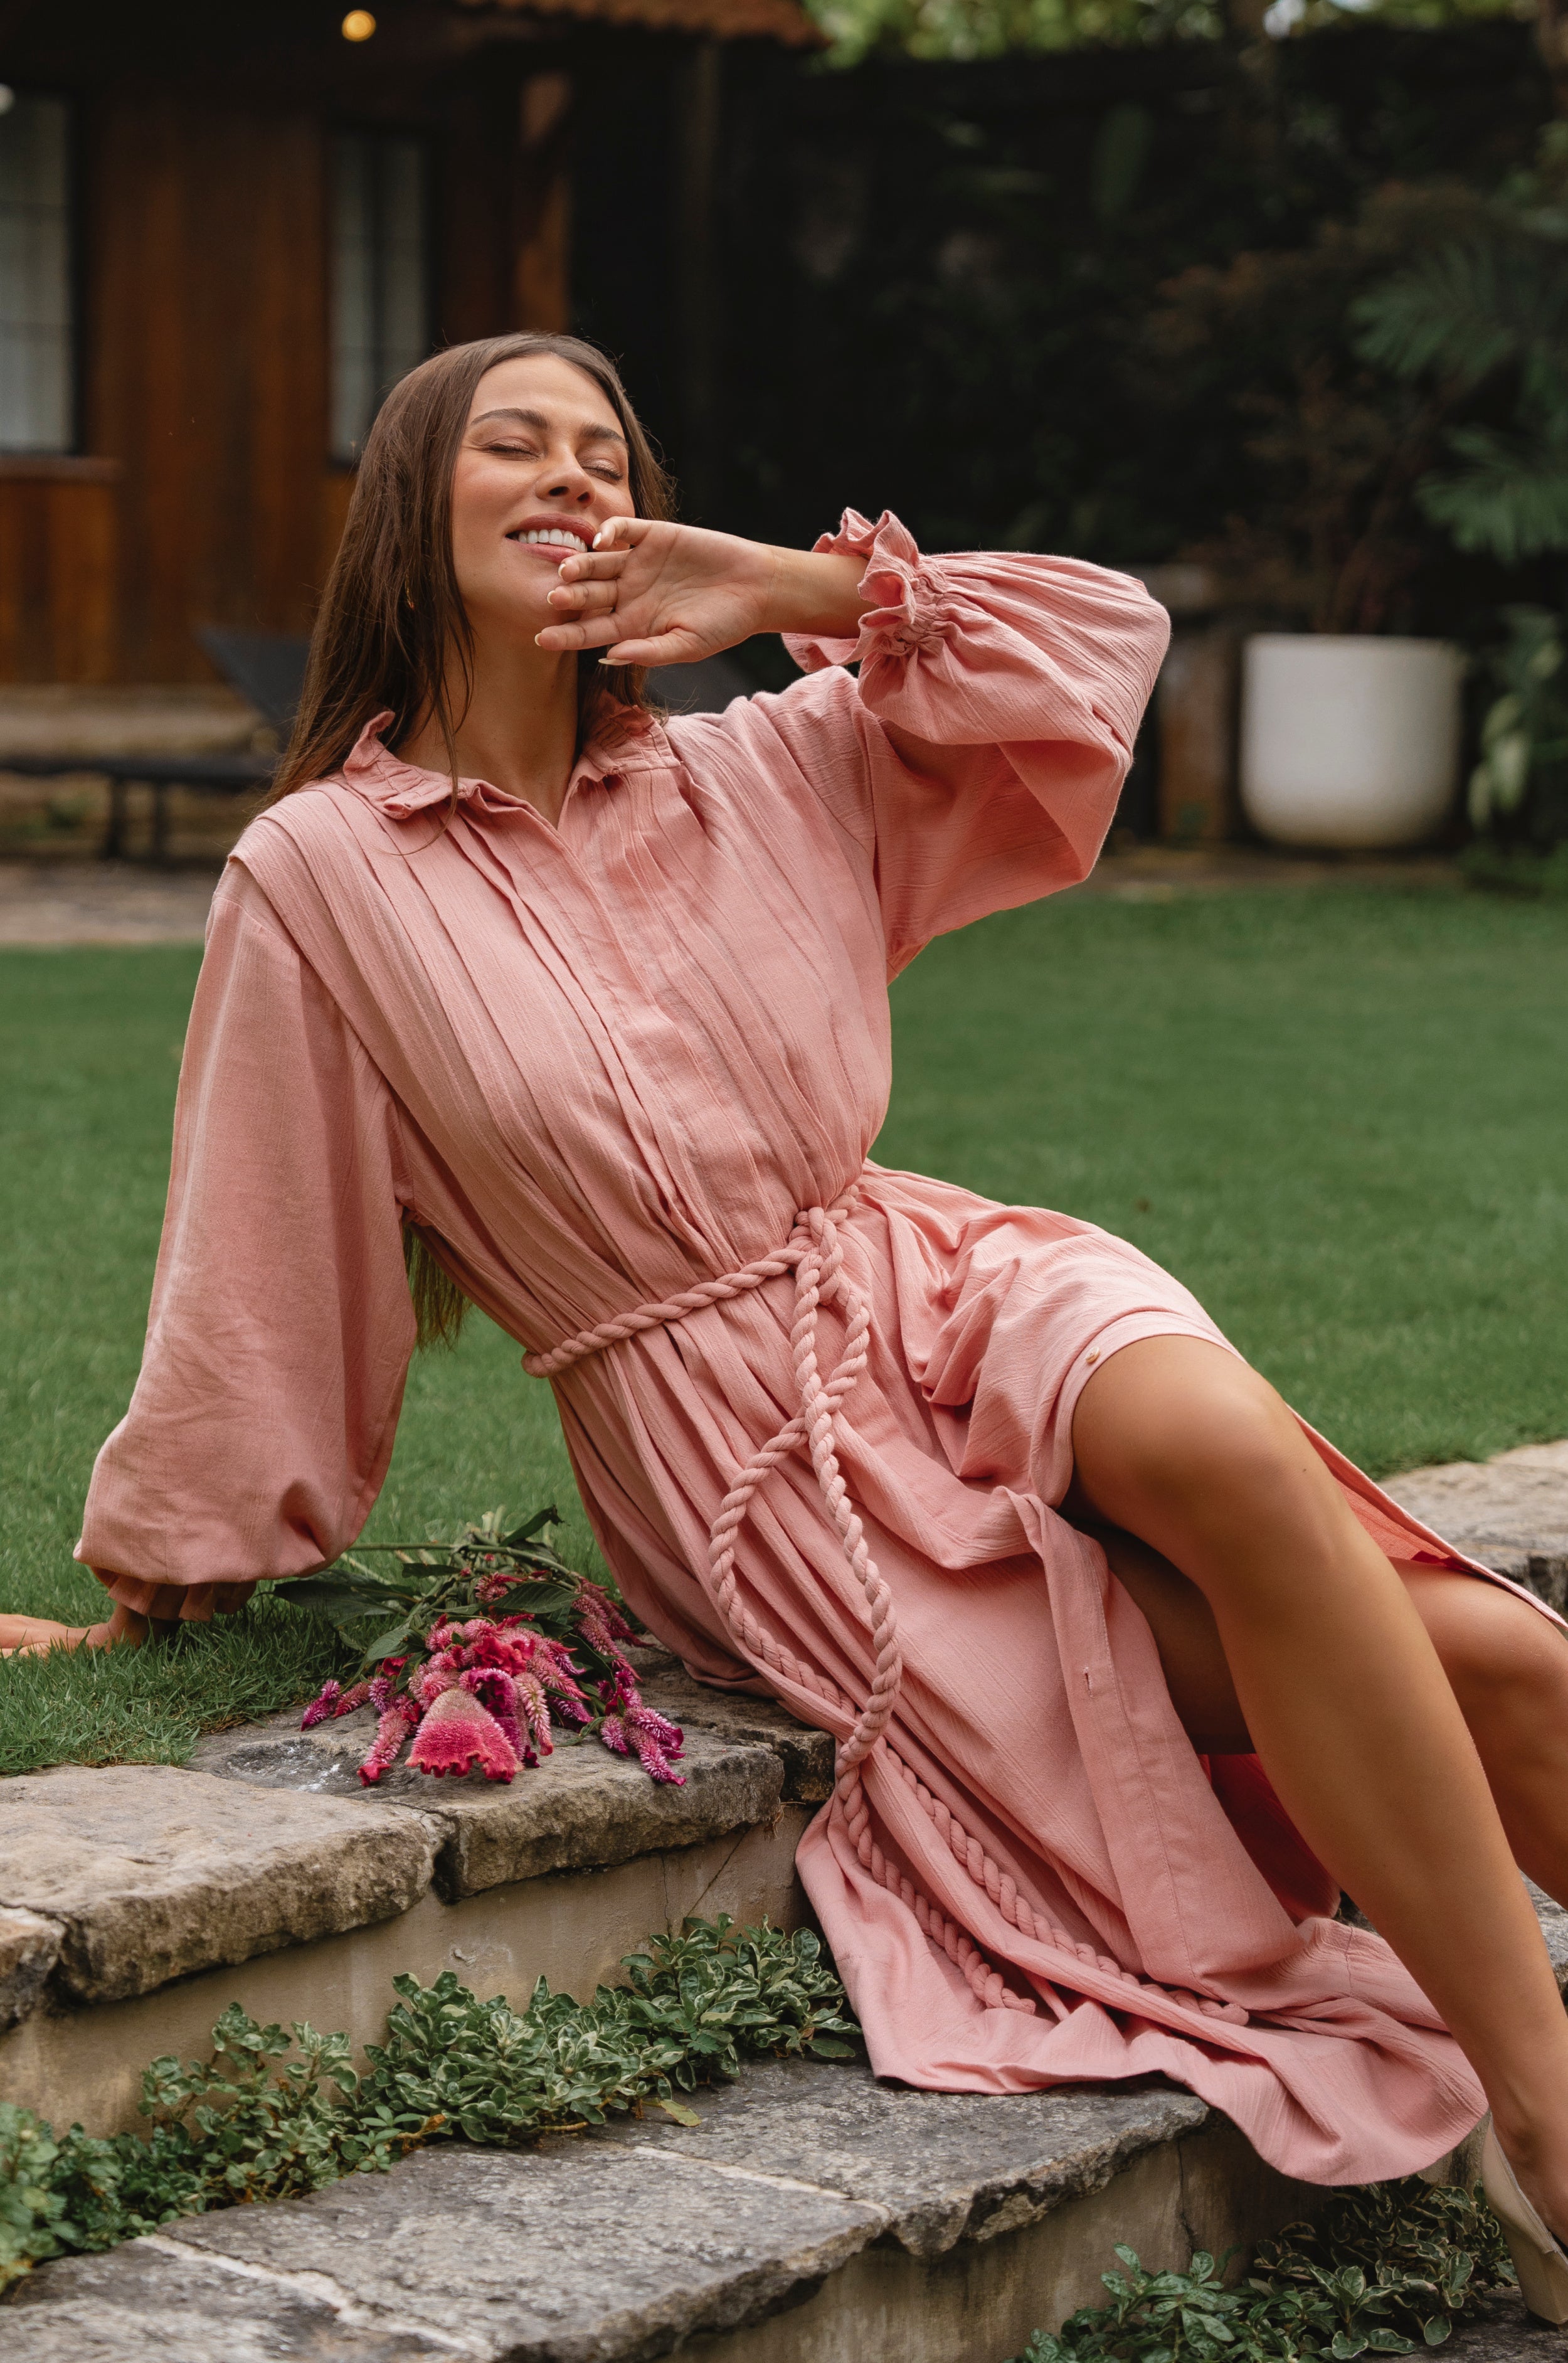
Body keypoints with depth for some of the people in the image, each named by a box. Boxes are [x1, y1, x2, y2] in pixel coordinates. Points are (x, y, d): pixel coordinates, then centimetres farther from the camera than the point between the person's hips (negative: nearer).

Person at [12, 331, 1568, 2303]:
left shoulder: (759, 776, 11)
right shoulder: (320, 877, -1)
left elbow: (1102, 638, 14)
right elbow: (259, 1273, 5)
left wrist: (797, 589, 4)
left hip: (950, 1292, 4)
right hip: (735, 1449, -4)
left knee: (1230, 1448, -34)